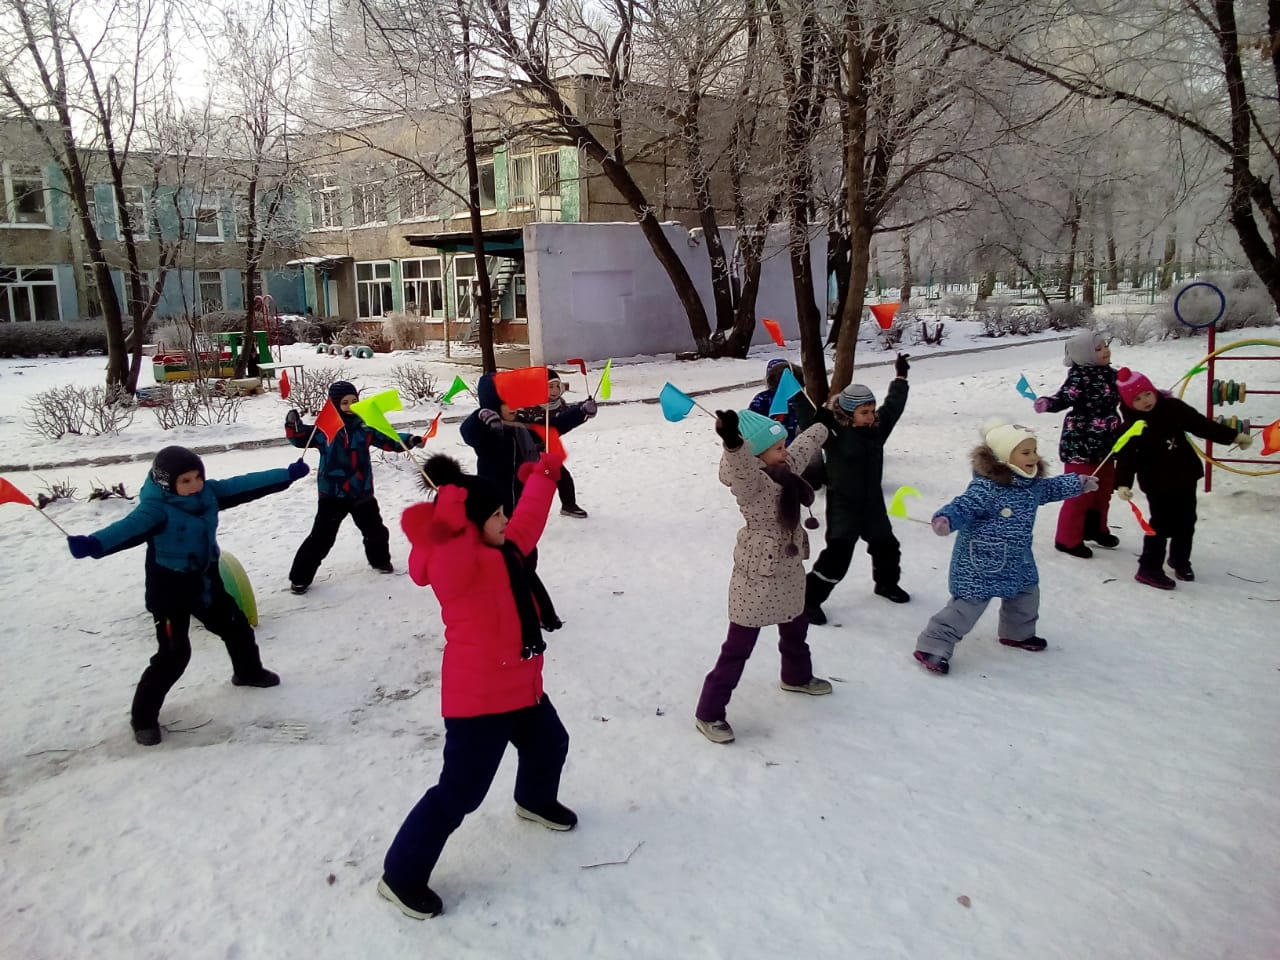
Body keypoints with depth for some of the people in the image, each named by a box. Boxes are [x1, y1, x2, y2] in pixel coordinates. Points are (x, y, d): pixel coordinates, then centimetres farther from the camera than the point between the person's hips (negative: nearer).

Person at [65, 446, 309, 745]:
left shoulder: (209, 493, -5)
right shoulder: (156, 508, -26)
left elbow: (246, 485, 2)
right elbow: (128, 528, -43)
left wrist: (288, 474, 6)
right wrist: (94, 544, -64)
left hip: (206, 582, 7)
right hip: (170, 591, -7)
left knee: (237, 626, 22)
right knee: (174, 654, -11)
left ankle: (249, 671, 50)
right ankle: (143, 717, 6)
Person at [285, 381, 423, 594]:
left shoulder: (364, 428, -1)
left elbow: (388, 439, -2)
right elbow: (300, 438, -3)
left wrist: (409, 440, -19)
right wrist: (293, 425, -24)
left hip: (361, 492, 3)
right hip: (332, 494, -3)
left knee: (375, 530, 18)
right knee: (321, 537, -1)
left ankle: (380, 560, 45)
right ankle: (300, 577, 11)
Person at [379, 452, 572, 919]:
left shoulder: (504, 551, 6)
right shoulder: (456, 561, -22)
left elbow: (530, 516, 23)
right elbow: (421, 527, -43)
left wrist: (545, 474, 29)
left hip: (519, 686, 10)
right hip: (479, 698, -10)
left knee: (549, 745, 31)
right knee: (459, 792, -4)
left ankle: (535, 801, 62)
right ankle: (401, 876, 13)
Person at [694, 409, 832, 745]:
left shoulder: (785, 468, 1)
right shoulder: (750, 481, -24)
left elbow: (807, 441, 20)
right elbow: (739, 463, -49)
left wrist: (825, 424, 39)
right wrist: (732, 441, -70)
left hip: (788, 571, 9)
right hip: (757, 575, -9)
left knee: (795, 630, 31)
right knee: (738, 646, -3)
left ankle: (797, 676, 59)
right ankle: (709, 713, 8)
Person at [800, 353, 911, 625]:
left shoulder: (878, 428, 1)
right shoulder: (834, 433, -19)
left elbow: (893, 407, 15)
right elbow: (810, 422, -32)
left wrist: (901, 377, 23)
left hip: (872, 503, 7)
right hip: (843, 506, -7)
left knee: (886, 545, 23)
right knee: (837, 555, -11)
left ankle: (887, 583, 51)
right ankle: (810, 598, 1)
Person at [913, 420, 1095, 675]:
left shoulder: (1032, 484, 5)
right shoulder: (985, 488, -25)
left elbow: (1050, 489, 26)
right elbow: (964, 506, -32)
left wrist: (1078, 483, 38)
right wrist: (945, 519, -53)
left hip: (1017, 563, 9)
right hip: (980, 565, -9)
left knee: (1026, 594, 24)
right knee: (969, 604, -10)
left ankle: (1018, 633, 51)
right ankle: (932, 646, -3)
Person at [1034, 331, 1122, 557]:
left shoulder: (1110, 374, 8)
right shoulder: (1079, 376, -18)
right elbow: (1063, 398, -30)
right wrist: (1047, 403, -51)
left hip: (1105, 443, 9)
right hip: (1080, 444, -9)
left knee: (1104, 488, 21)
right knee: (1080, 491, -5)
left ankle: (1095, 528, 41)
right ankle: (1068, 539, 6)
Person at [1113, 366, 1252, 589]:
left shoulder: (1173, 407, -3)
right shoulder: (1131, 426, -15)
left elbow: (1202, 425, 4)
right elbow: (1126, 456, -19)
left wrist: (1235, 436, 7)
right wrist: (1123, 483, -32)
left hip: (1185, 475, 5)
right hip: (1157, 483, -5)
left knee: (1186, 522, 15)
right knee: (1162, 524, -6)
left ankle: (1180, 560, 34)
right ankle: (1149, 568, 2)